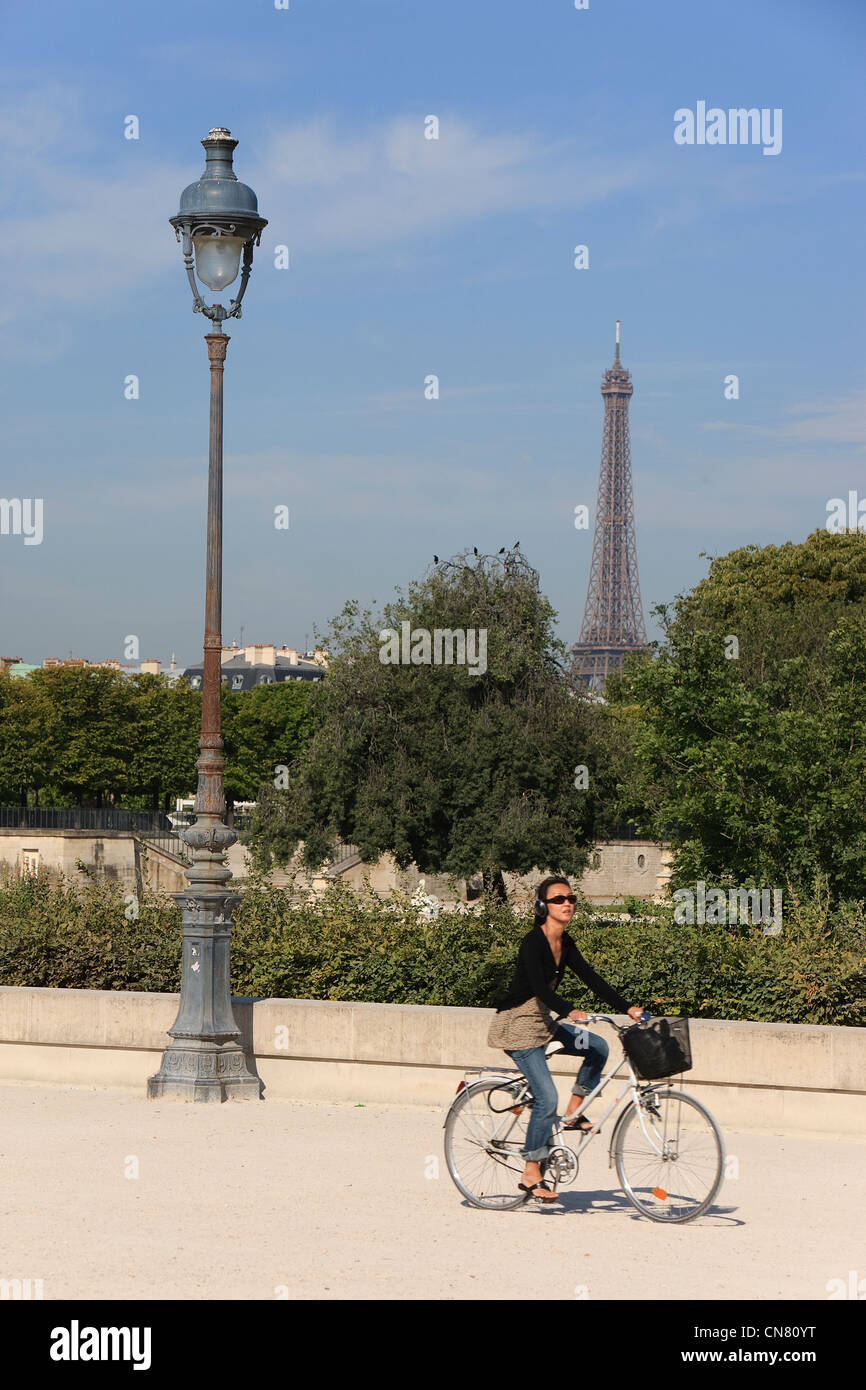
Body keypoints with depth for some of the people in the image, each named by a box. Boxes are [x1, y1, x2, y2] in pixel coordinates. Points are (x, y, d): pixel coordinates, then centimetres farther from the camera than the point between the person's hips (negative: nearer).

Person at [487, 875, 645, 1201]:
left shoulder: (565, 944, 6)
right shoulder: (533, 942, -19)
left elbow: (591, 978, 5)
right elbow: (538, 987, -32)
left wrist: (627, 1007, -4)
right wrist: (569, 1011, -47)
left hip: (542, 1023, 9)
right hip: (518, 1026, -9)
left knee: (598, 1048, 0)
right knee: (547, 1097, -15)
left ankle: (574, 1112, 11)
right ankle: (531, 1175, -6)